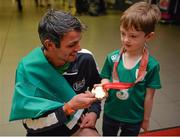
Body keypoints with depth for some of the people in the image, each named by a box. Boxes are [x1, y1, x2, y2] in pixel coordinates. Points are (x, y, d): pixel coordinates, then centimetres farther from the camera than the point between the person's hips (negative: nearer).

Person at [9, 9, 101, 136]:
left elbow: (97, 87, 8)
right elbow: (31, 122, -20)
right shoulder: (28, 69, -22)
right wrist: (68, 108, -30)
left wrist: (94, 111, -6)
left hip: (78, 122, 0)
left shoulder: (85, 58, -13)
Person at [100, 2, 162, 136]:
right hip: (110, 113, 2)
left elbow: (149, 95, -12)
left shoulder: (151, 65, -20)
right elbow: (106, 79, -3)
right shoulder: (112, 58, -14)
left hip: (134, 118, -1)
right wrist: (103, 86, -25)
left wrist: (146, 119, -2)